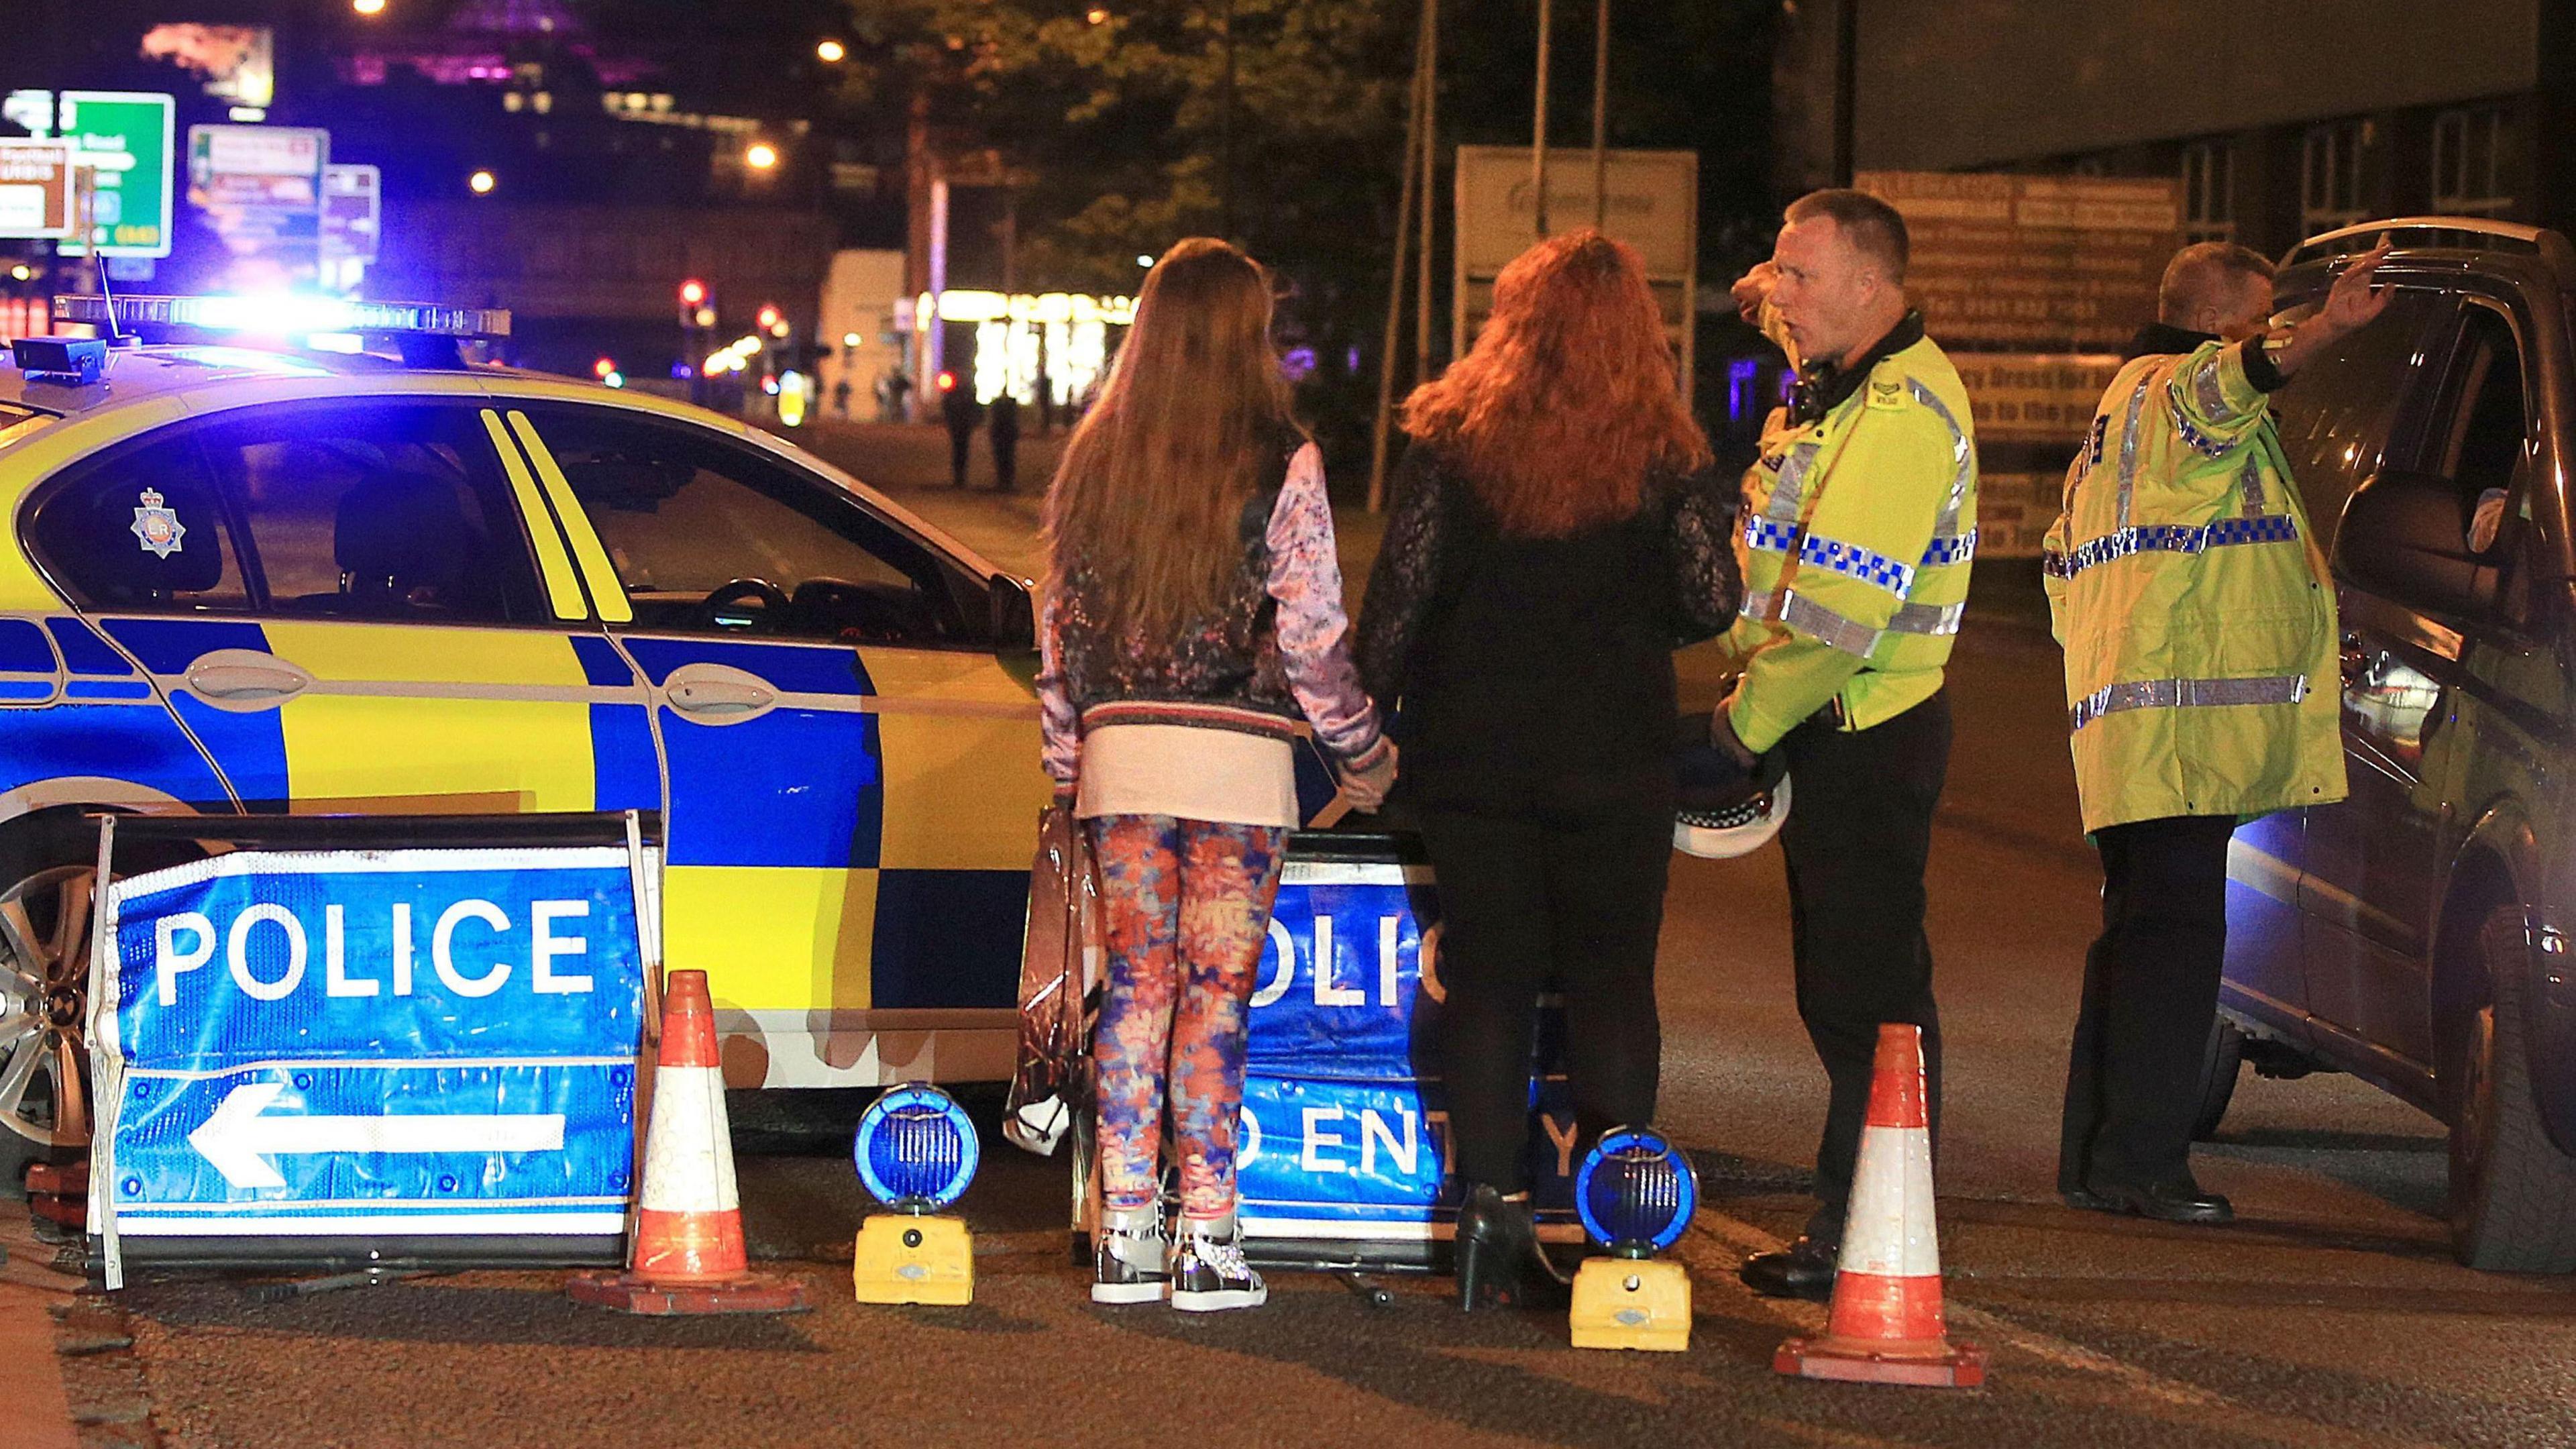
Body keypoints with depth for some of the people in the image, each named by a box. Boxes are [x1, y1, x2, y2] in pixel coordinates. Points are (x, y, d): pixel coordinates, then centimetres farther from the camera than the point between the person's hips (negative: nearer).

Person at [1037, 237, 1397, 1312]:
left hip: (1120, 747, 4)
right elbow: (1312, 634, -7)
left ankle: (1125, 1235, 7)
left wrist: (1064, 768, 20)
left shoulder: (1095, 459, 7)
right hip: (1236, 753, -4)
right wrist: (1364, 755, 7)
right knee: (1216, 994, 0)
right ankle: (1206, 1242, 0)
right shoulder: (1279, 464, -7)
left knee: (1136, 984, 9)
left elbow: (1060, 627, 11)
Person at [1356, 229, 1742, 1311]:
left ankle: (1491, 1210, 4)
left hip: (1471, 754, 0)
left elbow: (1400, 594, -6)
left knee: (1486, 979, 7)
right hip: (1615, 760, 0)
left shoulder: (1453, 441, -4)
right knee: (1610, 979, 7)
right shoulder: (1665, 456, -4)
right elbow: (1711, 605, -4)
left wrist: (1370, 718, 5)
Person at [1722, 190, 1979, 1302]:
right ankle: (1850, 1219, 21)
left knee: (1868, 994, -7)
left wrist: (1749, 720, -15)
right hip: (1835, 736, 11)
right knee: (1840, 990, 14)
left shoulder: (1901, 412, -20)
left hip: (1868, 742, -11)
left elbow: (1843, 610, -25)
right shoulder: (1843, 381, 13)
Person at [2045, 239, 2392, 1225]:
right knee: (2177, 936, -12)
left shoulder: (2121, 404, 25)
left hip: (2126, 724, 11)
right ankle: (2143, 1163, -15)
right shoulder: (2175, 389, -8)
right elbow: (2231, 378, -36)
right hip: (2183, 723, -11)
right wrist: (2323, 334, -52)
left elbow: (2064, 562, 32)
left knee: (2139, 937, 14)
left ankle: (2094, 1159, 17)